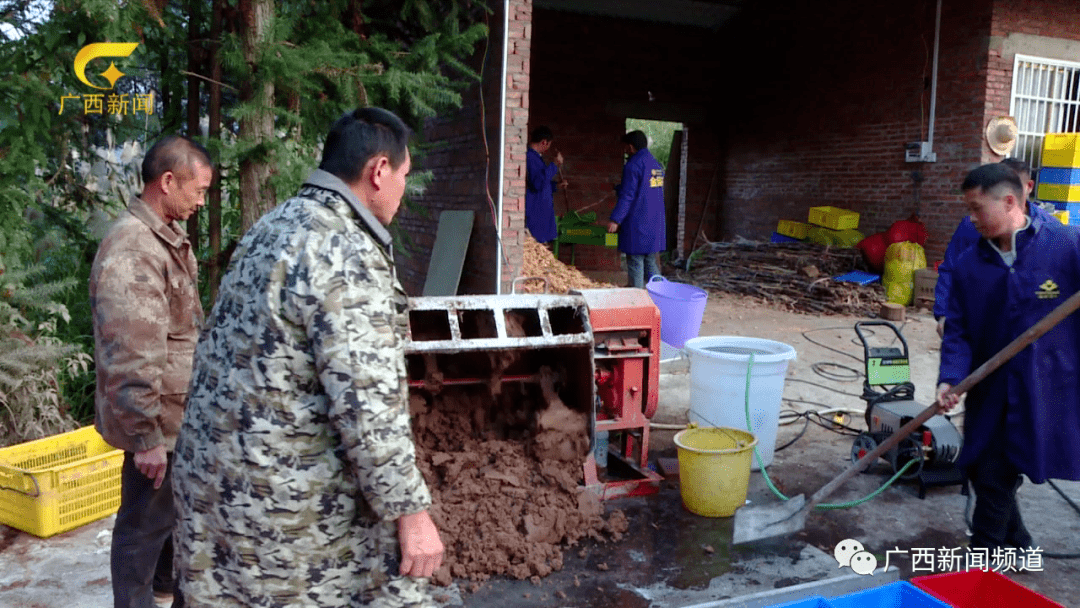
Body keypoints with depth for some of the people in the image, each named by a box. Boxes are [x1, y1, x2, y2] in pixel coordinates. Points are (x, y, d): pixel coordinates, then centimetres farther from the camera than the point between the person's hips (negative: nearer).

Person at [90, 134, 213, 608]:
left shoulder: (170, 237, 9)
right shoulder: (131, 248, -24)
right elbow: (129, 356, -27)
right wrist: (145, 436, -25)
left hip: (181, 410, 10)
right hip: (156, 419, -10)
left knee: (180, 503, 25)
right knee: (146, 519, 6)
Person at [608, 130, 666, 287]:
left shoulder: (633, 165, -12)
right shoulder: (656, 164, 14)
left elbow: (627, 196, -17)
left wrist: (615, 220, -15)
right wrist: (619, 188, 35)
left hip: (637, 224, -8)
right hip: (655, 224, 8)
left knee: (635, 263, -2)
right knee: (651, 263, 14)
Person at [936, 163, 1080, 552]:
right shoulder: (968, 265, 1)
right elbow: (958, 330, 0)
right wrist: (950, 378, -13)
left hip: (1045, 395, -4)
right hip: (990, 394, 4)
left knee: (996, 478, 2)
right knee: (986, 474, 11)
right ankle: (1016, 545, 36)